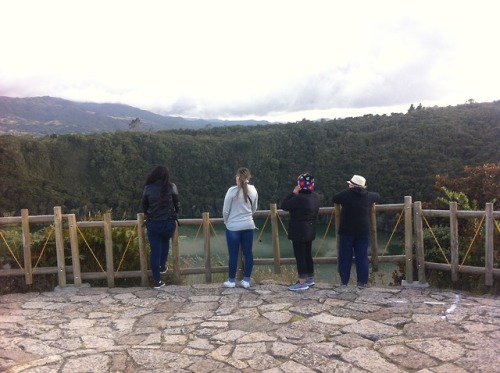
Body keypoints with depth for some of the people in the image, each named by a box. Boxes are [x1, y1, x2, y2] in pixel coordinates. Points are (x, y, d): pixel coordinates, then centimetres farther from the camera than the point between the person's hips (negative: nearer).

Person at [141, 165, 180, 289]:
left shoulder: (148, 188, -2)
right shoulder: (171, 187, -6)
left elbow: (144, 207, 8)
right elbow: (177, 204, 3)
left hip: (152, 224, 0)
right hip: (169, 222, 0)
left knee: (155, 251, 7)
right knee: (165, 242, 31)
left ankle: (157, 281, 12)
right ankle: (162, 267, 30)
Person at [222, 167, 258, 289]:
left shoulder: (232, 190, -14)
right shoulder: (253, 190, -1)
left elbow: (225, 210, -7)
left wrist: (226, 222, 11)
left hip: (233, 227, -4)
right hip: (248, 226, 4)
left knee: (233, 254, 6)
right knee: (248, 253, 9)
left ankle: (232, 281, 17)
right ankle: (246, 280, 16)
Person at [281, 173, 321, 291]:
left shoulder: (299, 198, -24)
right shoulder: (315, 196, 5)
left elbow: (284, 205, -16)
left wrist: (293, 192, -13)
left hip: (299, 230, -9)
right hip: (310, 229, 9)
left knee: (300, 255, -2)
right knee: (307, 254, 18)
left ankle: (302, 282, 3)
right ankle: (310, 278, 28)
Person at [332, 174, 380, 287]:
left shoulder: (346, 194, -6)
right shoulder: (368, 195, 4)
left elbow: (334, 199, 7)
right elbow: (378, 196, 25)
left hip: (347, 230, -2)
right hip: (363, 231, 2)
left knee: (345, 256, 5)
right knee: (362, 256, 6)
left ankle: (344, 280, 9)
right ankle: (362, 281, 7)